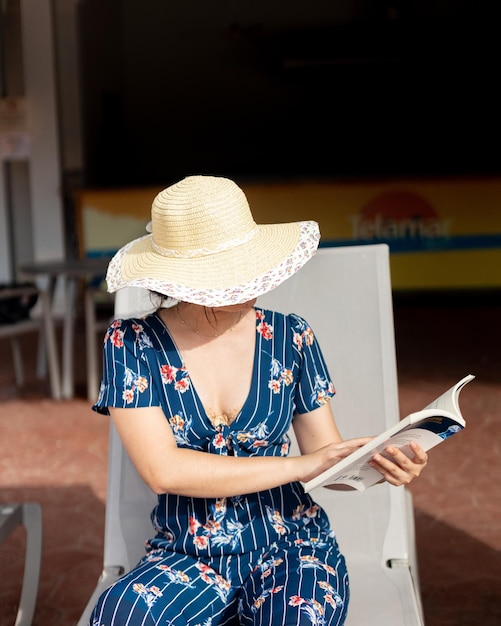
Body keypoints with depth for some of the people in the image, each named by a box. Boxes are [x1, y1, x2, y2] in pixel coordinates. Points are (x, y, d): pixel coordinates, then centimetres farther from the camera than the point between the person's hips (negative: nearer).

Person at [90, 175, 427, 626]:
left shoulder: (289, 338, -2)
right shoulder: (131, 345, -8)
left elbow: (329, 456, 4)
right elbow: (163, 470, -18)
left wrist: (378, 462, -20)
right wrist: (300, 465, -23)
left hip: (289, 545, 0)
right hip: (188, 557, 0)